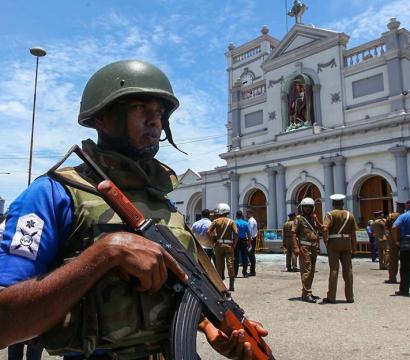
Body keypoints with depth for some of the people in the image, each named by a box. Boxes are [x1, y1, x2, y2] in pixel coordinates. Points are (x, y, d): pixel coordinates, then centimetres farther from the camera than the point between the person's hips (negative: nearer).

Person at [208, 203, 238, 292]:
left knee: (219, 265, 8)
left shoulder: (216, 221, 1)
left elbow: (208, 232, -9)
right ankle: (231, 285, 2)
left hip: (219, 245, 0)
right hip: (229, 245, 0)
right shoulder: (231, 221, 2)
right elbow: (236, 233, -9)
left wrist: (214, 236, 6)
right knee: (230, 265, 2)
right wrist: (234, 244, -2)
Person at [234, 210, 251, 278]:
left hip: (236, 241, -1)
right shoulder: (245, 223, -1)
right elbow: (248, 234, 0)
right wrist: (249, 243, 6)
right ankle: (244, 273, 10)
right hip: (244, 241, 1)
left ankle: (235, 273, 7)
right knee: (244, 257, 8)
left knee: (236, 257, 5)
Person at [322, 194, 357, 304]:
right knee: (348, 269, 9)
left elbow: (325, 229, -20)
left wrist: (326, 242, -8)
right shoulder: (350, 215, 8)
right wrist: (353, 247, 12)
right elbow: (353, 233, 7)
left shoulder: (331, 214, -5)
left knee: (334, 269, -1)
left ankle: (331, 297, 1)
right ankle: (350, 297, 14)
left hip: (333, 243, -3)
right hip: (346, 243, 3)